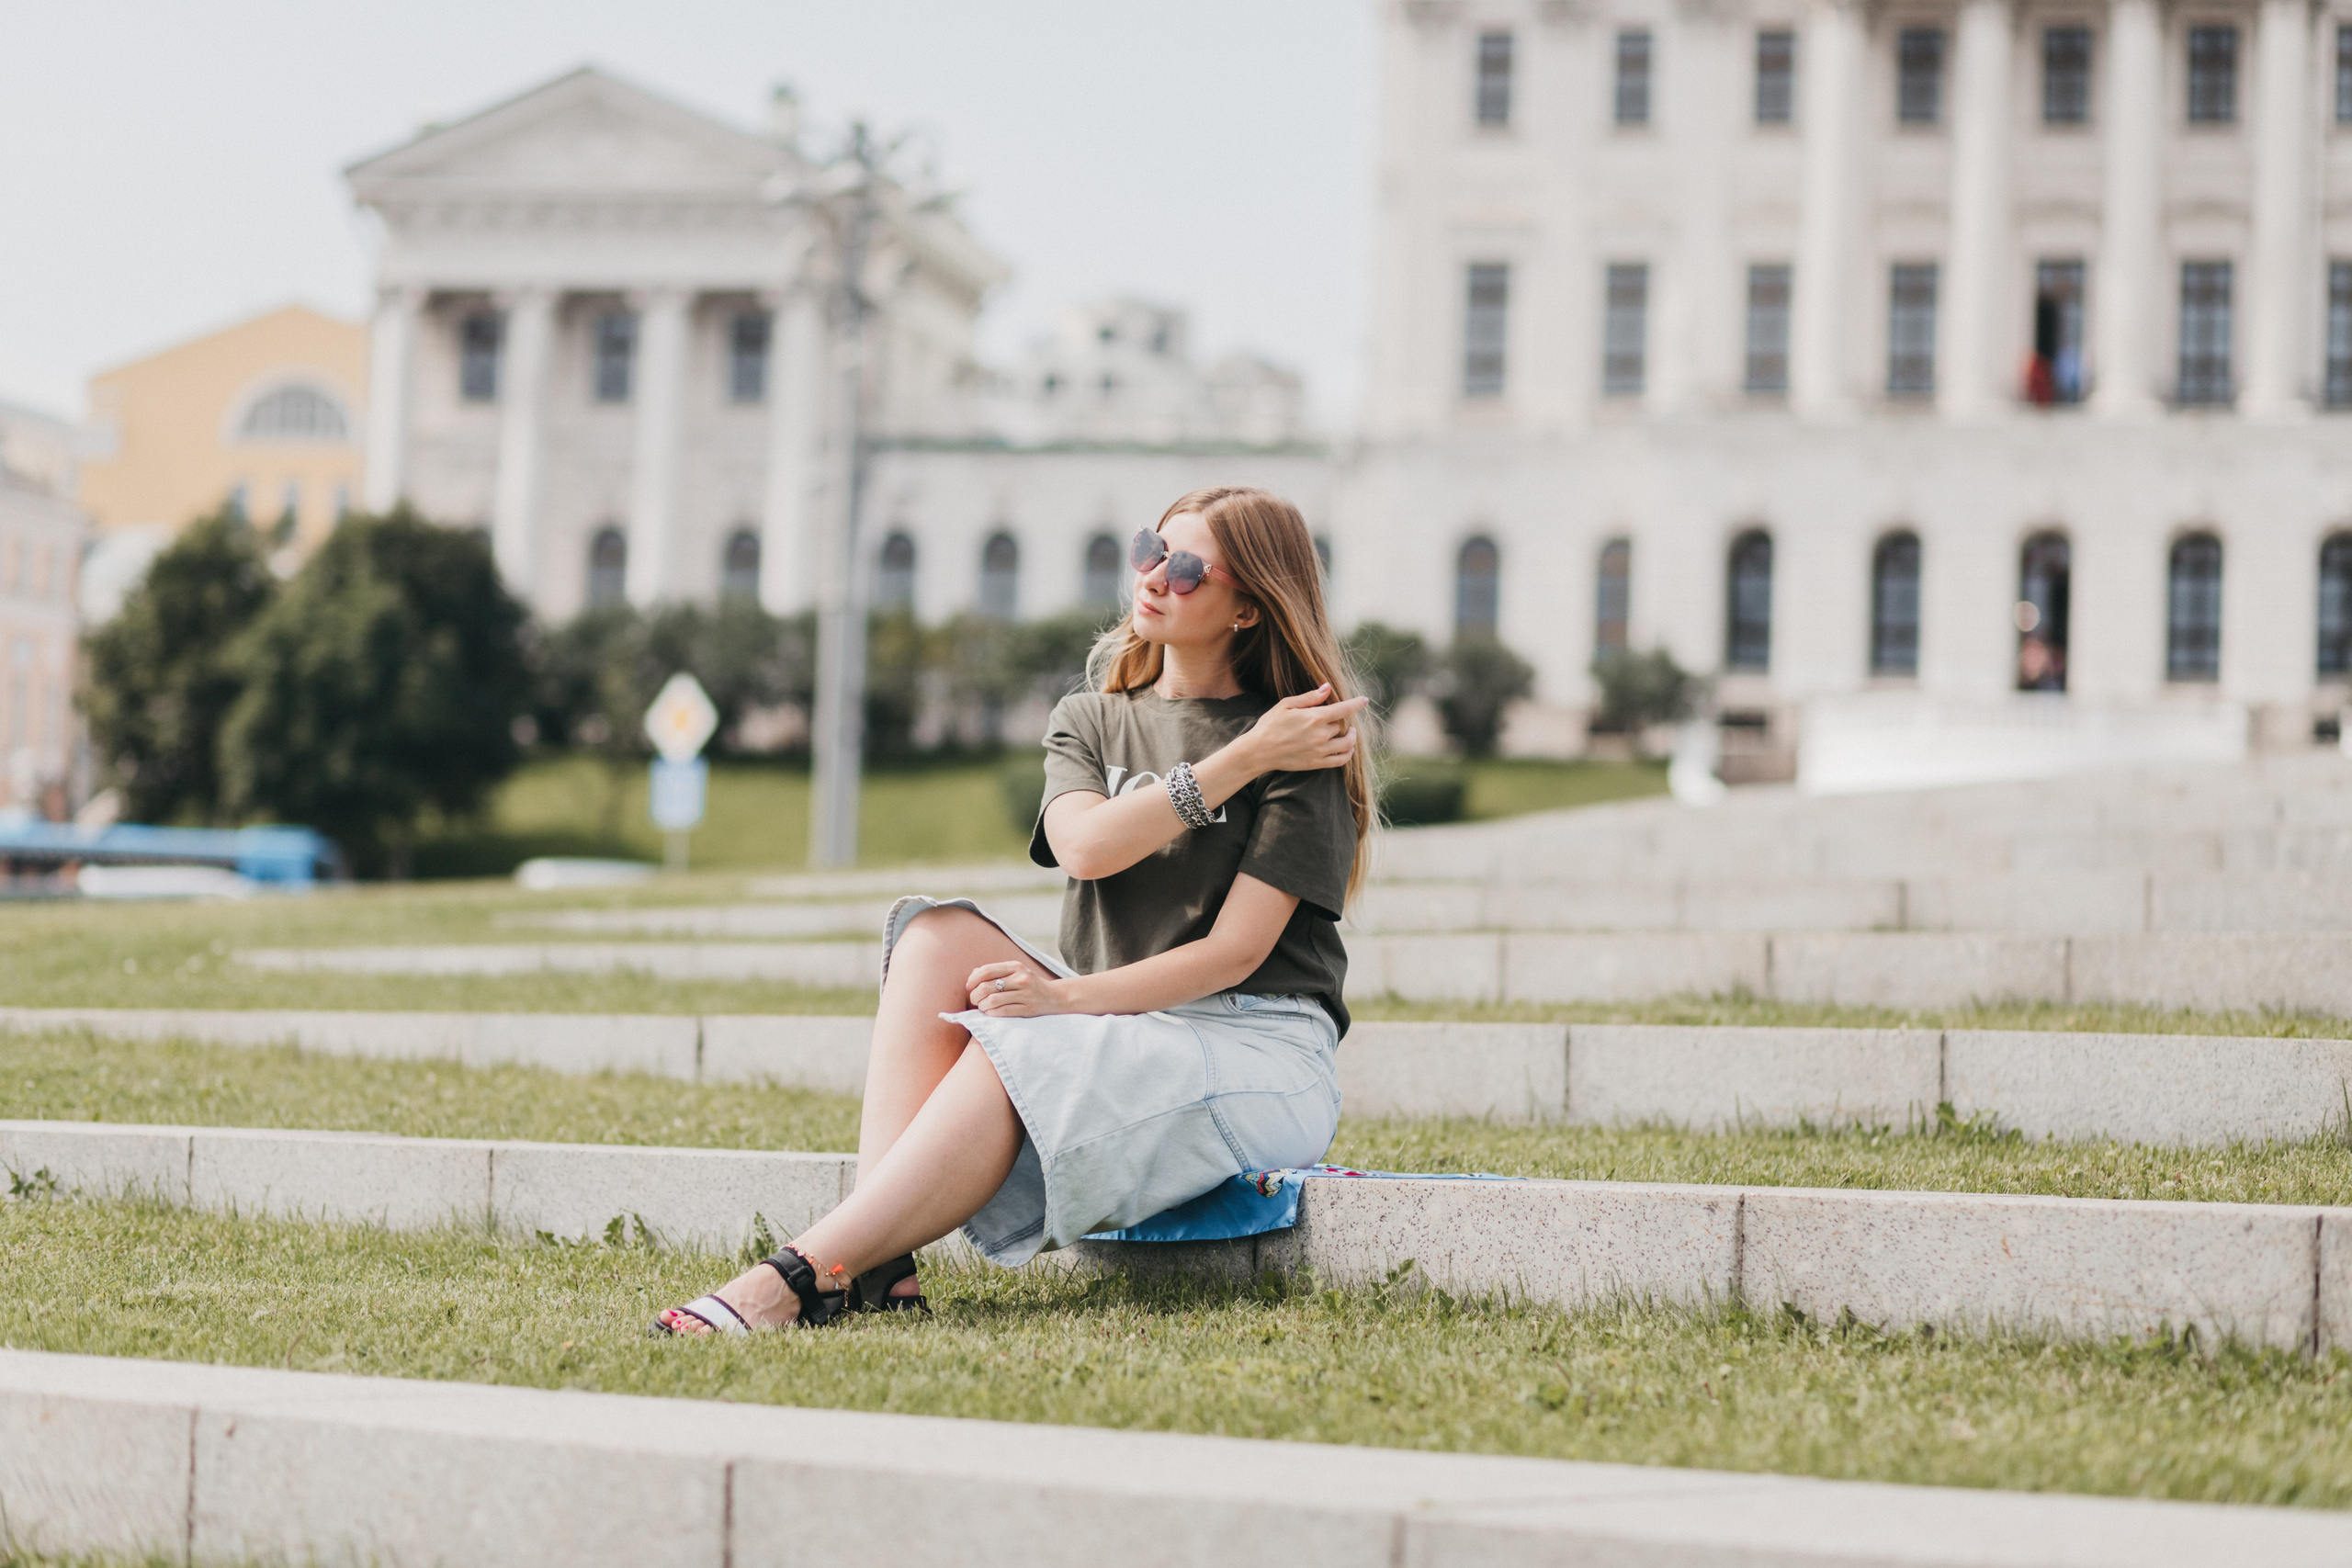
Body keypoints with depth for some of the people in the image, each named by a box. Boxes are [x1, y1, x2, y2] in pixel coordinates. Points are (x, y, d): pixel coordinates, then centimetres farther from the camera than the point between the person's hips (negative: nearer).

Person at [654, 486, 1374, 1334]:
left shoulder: (1300, 751, -3)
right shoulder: (1090, 721, 13)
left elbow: (1238, 948, -13)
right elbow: (1085, 845, -10)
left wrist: (1072, 996, -23)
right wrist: (1242, 759, -14)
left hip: (1260, 1050, -5)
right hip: (1120, 1015, 5)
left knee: (1018, 1053, -32)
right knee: (938, 937, -19)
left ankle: (806, 1273, -41)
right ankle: (880, 1261, -35)